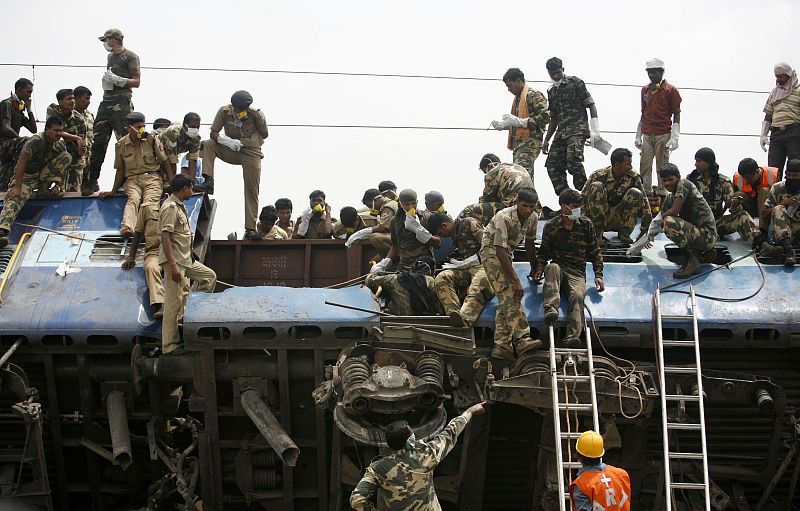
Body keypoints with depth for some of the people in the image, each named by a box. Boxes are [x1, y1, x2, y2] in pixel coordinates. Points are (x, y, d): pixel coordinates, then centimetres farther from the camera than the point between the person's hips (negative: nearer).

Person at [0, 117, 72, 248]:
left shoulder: (61, 145, 1)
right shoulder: (36, 140, -19)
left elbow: (62, 168, 6)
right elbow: (22, 161, -26)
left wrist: (58, 186, -14)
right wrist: (17, 187, -33)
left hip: (44, 176, 6)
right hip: (27, 176, -6)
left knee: (67, 157, -11)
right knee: (15, 198, -35)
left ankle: (45, 188, -10)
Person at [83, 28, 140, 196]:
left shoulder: (130, 57, -2)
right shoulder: (111, 56, 22)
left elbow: (136, 82, -6)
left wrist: (118, 80, -17)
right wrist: (106, 80, 11)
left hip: (122, 102, -8)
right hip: (106, 101, 8)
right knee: (98, 142, 2)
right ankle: (92, 181, 4)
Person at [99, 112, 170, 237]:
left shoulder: (152, 139, 5)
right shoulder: (121, 145, 8)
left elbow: (164, 162, 11)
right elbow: (120, 170, 17)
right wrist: (113, 191, 15)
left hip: (152, 177, 0)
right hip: (132, 179, 0)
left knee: (150, 201, -30)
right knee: (133, 200, -32)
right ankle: (126, 228, -58)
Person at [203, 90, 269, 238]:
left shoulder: (256, 114, -17)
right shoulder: (224, 111, -13)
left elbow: (264, 134, -6)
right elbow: (213, 133, -9)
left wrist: (241, 141, -16)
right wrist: (229, 141, -26)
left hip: (251, 153, -2)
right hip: (231, 151, 2)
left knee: (252, 191, -7)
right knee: (208, 144, -22)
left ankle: (250, 228, -4)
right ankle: (208, 181, -30)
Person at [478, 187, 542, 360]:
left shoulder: (533, 218, -2)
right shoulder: (504, 218, -25)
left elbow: (529, 244, 15)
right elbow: (500, 250, -29)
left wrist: (535, 269, 24)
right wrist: (516, 280, -31)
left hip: (507, 254, 8)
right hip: (491, 252, -8)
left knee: (506, 300, 0)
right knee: (510, 295, -22)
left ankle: (501, 346, -2)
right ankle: (522, 340, -31)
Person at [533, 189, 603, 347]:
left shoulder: (586, 224, 10)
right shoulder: (551, 226, 7)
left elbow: (595, 252, 14)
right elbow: (543, 251, 14)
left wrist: (598, 275, 4)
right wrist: (539, 269, -4)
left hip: (577, 272, 0)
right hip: (558, 267, 0)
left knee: (577, 296, -31)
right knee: (553, 267, -38)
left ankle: (572, 336, -47)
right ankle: (551, 309, -52)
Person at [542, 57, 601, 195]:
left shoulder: (575, 83, 2)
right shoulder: (552, 92, 20)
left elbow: (591, 106, -2)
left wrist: (595, 131, -11)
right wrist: (546, 140, 23)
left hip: (578, 128, -7)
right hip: (561, 132, 7)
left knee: (573, 160, -27)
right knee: (553, 165, -4)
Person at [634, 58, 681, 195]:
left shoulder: (671, 90, 1)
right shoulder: (645, 90, 16)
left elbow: (676, 114, -1)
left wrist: (674, 137, -9)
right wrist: (638, 136, 16)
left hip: (663, 135, -4)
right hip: (647, 136, 4)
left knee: (662, 167, -5)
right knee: (644, 167, -3)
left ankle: (662, 193, -4)